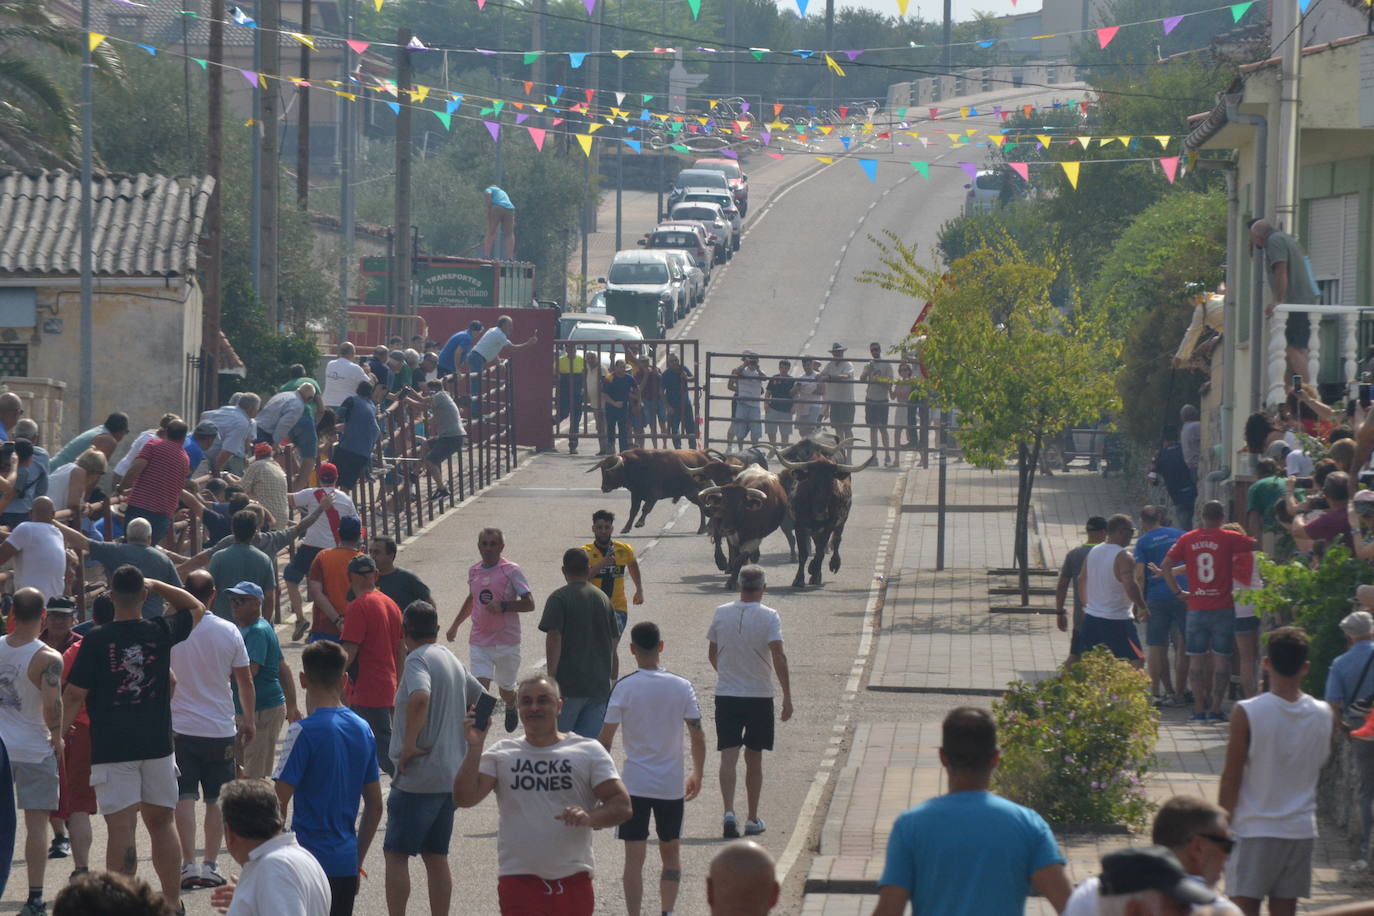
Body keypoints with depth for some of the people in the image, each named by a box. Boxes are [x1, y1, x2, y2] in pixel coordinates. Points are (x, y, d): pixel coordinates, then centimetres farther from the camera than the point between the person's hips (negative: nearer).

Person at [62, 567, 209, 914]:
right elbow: (196, 608, 20)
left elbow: (75, 694, -9)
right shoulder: (161, 633, 0)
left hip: (111, 748, -3)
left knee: (120, 827, -5)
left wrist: (59, 733, 2)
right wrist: (157, 585, 18)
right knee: (162, 822, 13)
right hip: (157, 745, 3)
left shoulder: (96, 640, -9)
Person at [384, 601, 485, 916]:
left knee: (396, 854, -1)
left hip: (418, 776, -8)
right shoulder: (451, 660, 13)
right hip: (451, 776, 8)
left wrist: (409, 744, -24)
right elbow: (479, 698, 26)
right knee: (436, 857, 12)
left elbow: (420, 697, -33)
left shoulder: (418, 660, -13)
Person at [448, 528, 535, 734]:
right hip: (479, 641, 3)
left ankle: (511, 708, 47)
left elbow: (529, 604, -10)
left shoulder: (511, 571, -8)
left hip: (506, 641, -3)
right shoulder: (474, 571, 8)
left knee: (505, 689, 14)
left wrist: (503, 606, -24)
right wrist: (456, 624, 29)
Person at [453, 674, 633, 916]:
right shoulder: (501, 754, 10)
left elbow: (622, 806, 0)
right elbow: (464, 798, 0)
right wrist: (474, 748, -12)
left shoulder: (588, 752, 6)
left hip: (573, 883, 1)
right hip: (519, 882, -1)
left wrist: (590, 817, -21)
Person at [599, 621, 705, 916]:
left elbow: (606, 739, -10)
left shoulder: (624, 687, -9)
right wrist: (697, 775, 14)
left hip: (634, 782, -2)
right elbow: (698, 736, 0)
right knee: (671, 853, 18)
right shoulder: (682, 687, -3)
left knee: (634, 858, 0)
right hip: (672, 784, 2)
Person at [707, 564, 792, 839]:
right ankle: (753, 820, 18)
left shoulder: (721, 614, 0)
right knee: (754, 759, 11)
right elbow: (778, 657, -17)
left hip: (726, 695, 1)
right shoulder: (769, 617, -9)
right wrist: (787, 696, -14)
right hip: (759, 695, -1)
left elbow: (712, 654, 12)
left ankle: (729, 812, -22)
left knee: (728, 756, -3)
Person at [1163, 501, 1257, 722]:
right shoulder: (1229, 539, -5)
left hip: (1196, 609, 2)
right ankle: (1215, 708, -1)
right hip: (1223, 609, -2)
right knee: (1221, 658, 3)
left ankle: (1199, 709, 7)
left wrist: (1178, 591, 6)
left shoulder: (1187, 540, 3)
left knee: (1197, 659, 9)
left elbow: (1166, 566, 1)